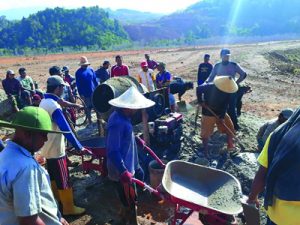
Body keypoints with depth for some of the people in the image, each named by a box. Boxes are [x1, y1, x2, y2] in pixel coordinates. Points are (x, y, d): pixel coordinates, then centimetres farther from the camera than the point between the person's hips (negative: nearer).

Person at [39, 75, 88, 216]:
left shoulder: (44, 102, 5)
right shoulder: (54, 106, -26)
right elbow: (66, 130, -30)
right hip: (55, 150, -9)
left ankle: (57, 198, 42)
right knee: (63, 180, 3)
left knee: (53, 176, 24)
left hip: (47, 147, 9)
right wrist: (79, 147, -27)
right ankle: (69, 208, 16)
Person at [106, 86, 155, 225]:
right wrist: (123, 172, -37)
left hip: (129, 165, 11)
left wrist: (137, 140, 33)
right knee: (129, 203, 5)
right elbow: (113, 151, -32)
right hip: (121, 171, -11)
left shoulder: (123, 116, 1)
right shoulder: (117, 122, -30)